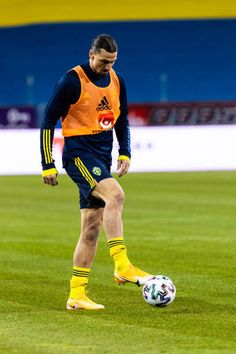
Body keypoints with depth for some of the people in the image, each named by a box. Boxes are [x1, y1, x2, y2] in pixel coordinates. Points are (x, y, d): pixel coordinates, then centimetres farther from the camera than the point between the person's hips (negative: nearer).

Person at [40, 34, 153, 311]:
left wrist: (125, 153, 10)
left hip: (102, 158, 7)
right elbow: (48, 121, -7)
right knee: (115, 195, -30)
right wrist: (47, 165, -8)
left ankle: (77, 295, 8)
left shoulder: (117, 82, 10)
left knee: (92, 227, 4)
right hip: (78, 152, -7)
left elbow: (121, 120, 23)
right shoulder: (72, 81, -10)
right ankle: (122, 267, -32)